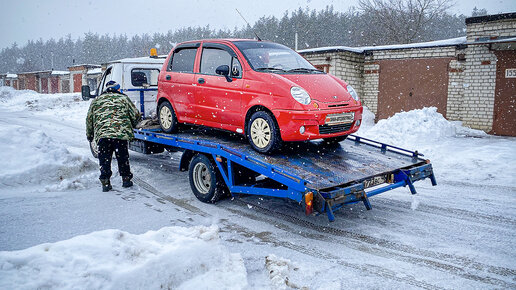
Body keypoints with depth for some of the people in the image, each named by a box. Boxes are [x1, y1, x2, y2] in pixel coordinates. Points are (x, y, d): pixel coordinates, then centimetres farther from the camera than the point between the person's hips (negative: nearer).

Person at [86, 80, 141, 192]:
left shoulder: (96, 101, 18)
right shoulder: (124, 99, 10)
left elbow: (89, 119, 20)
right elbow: (136, 115, 8)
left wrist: (89, 135, 30)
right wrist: (130, 126, 27)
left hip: (102, 134, 2)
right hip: (121, 134, -1)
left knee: (104, 160, 8)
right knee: (123, 158, 11)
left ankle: (105, 182, 6)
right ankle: (126, 178, 18)